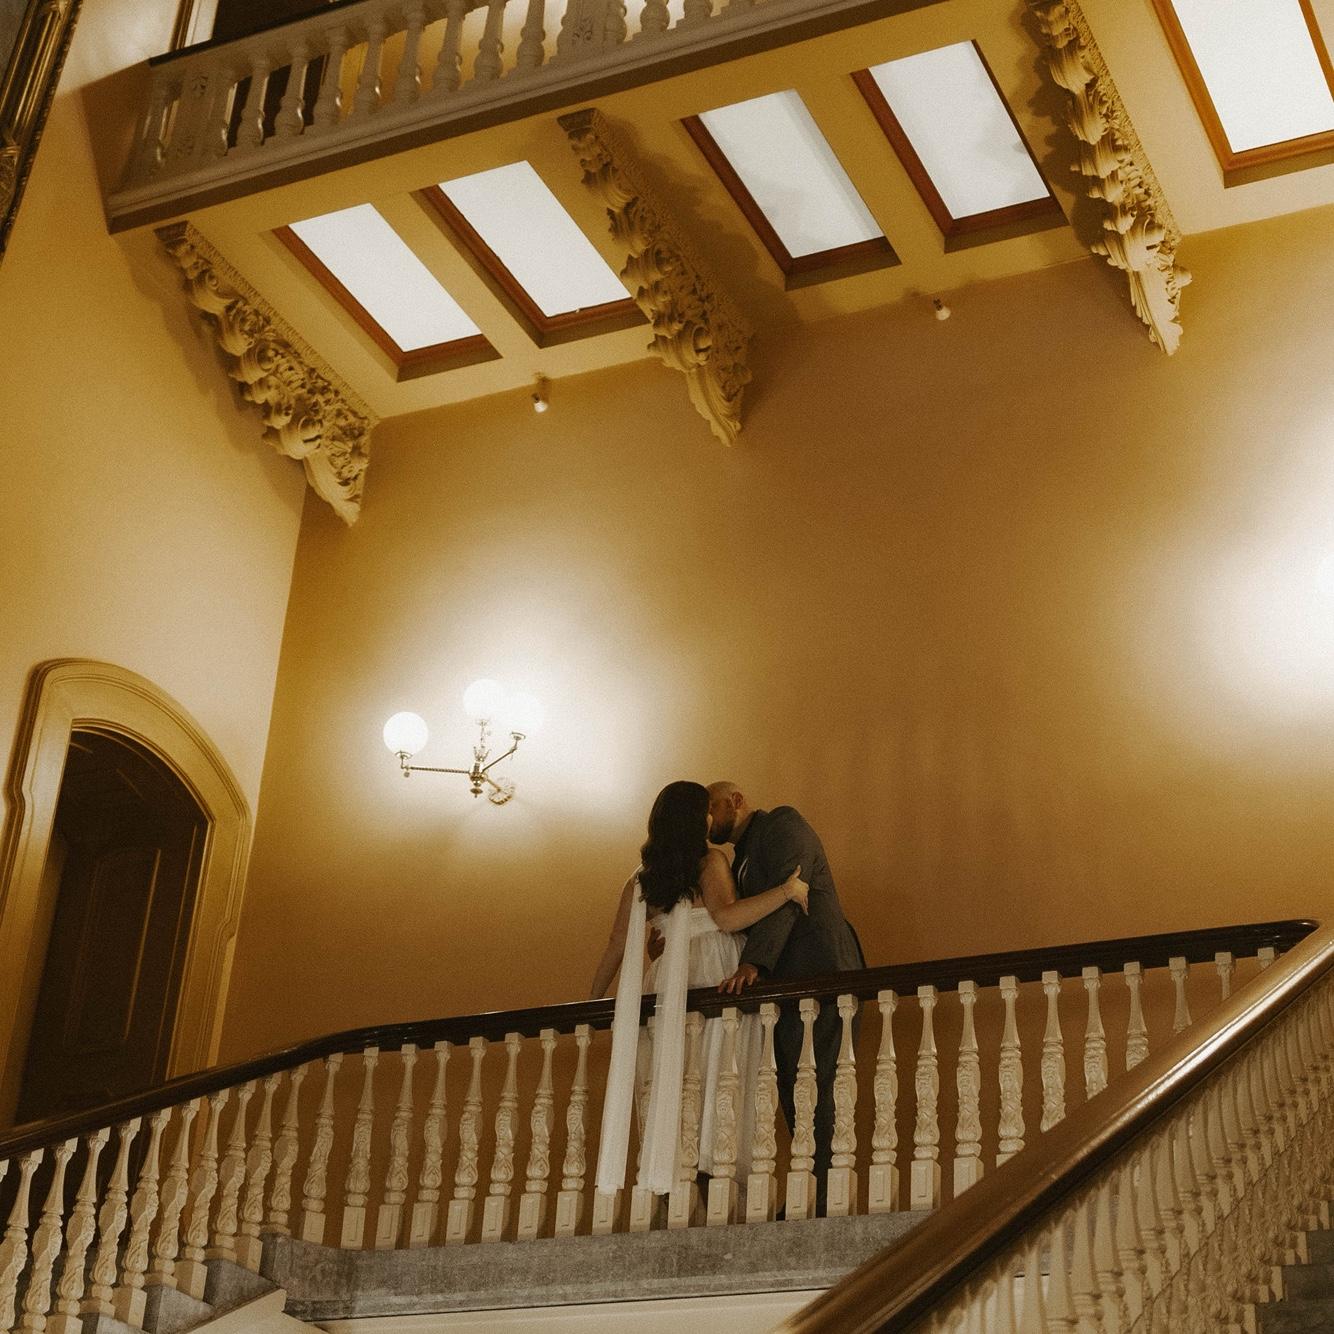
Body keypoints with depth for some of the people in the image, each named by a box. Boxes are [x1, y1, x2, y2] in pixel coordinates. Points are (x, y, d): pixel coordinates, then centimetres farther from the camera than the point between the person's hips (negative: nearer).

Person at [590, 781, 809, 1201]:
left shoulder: (642, 881, 11)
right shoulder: (710, 861, -4)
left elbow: (617, 946, 11)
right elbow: (725, 917, -21)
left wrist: (592, 1002, 19)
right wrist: (785, 891, -17)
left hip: (668, 983, 5)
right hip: (716, 978, -5)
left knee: (667, 1088, 5)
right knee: (717, 1085, -3)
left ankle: (668, 1175, 1)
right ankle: (712, 1172, -9)